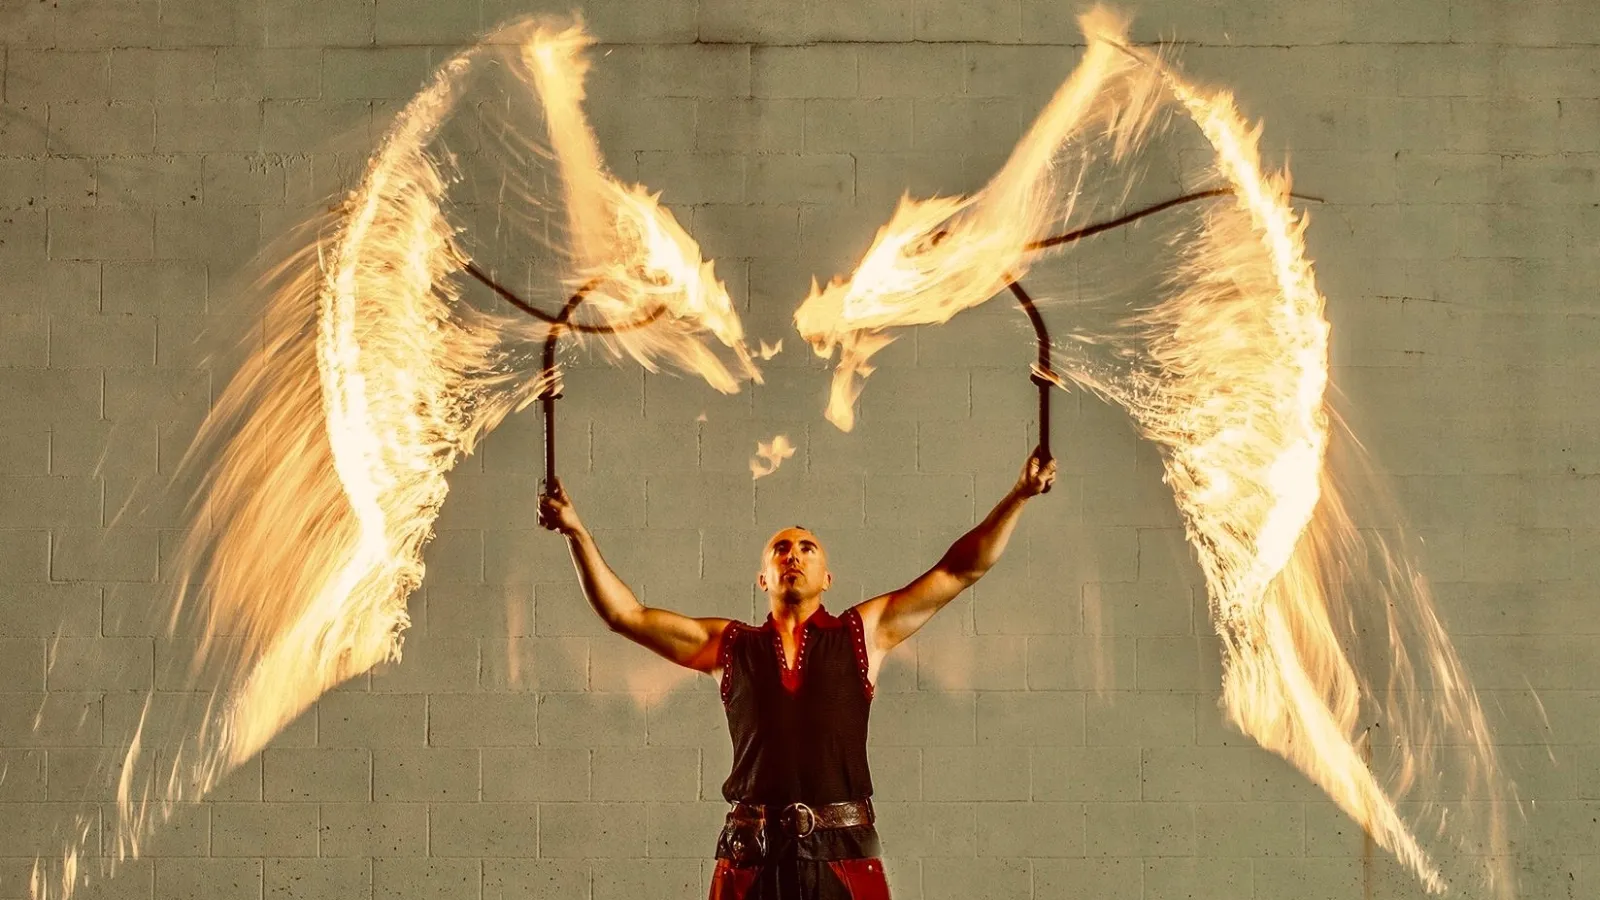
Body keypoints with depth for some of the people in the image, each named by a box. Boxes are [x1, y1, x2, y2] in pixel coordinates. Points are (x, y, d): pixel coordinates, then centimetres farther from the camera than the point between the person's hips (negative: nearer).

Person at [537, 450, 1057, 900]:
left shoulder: (864, 633, 14)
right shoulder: (729, 645, 15)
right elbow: (624, 614, 12)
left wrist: (1018, 496, 5)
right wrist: (577, 532, 5)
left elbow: (961, 570, 11)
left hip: (845, 857, -1)